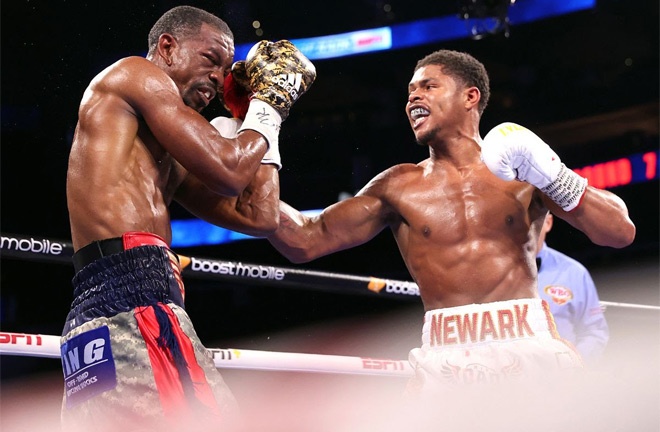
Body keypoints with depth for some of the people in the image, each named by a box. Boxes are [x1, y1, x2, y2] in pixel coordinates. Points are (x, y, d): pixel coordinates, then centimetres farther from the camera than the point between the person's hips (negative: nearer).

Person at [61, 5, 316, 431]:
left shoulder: (167, 160, 31)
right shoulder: (135, 73, 6)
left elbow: (258, 216, 25)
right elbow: (229, 170, -5)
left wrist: (260, 118, 31)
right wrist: (268, 104, 13)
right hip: (131, 299, -10)